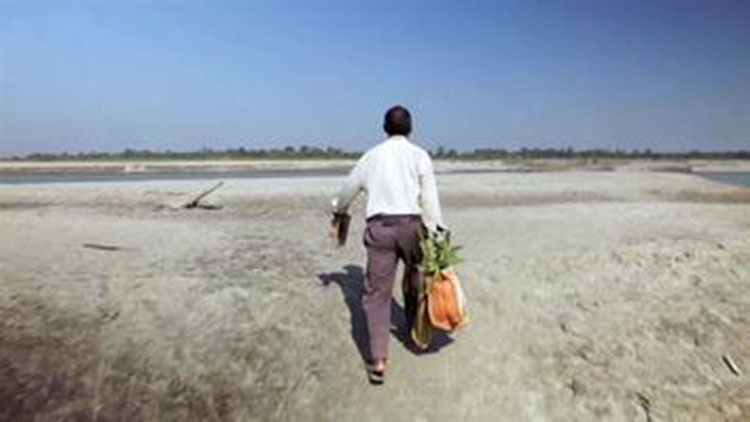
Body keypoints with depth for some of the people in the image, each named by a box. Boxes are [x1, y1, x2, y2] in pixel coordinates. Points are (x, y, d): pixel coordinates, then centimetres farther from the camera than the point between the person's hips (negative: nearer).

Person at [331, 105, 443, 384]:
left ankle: (378, 360, -8)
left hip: (379, 225, 1)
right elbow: (430, 199, -4)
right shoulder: (419, 155, 6)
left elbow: (349, 189, 28)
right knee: (414, 282, 21)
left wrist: (339, 210, 47)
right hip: (411, 224, -1)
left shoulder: (371, 156, 15)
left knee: (376, 292, 0)